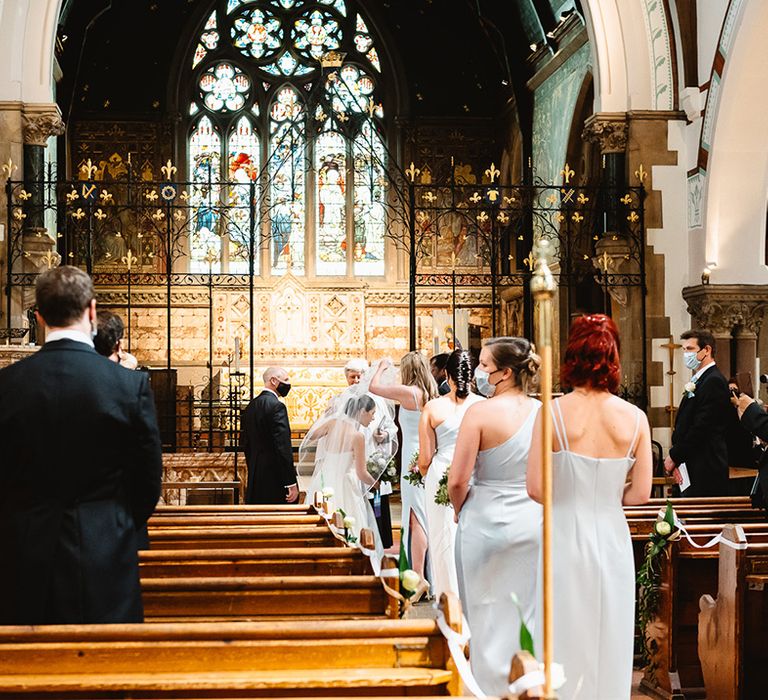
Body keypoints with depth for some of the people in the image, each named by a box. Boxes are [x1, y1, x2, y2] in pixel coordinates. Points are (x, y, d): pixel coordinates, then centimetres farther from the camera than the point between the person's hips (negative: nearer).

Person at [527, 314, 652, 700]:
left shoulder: (553, 413, -13)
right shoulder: (635, 418, -6)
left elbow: (536, 488, -14)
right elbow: (640, 493, -3)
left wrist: (566, 498, 7)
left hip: (565, 537, -2)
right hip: (612, 540, 2)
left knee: (565, 639, 9)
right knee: (610, 637, 14)